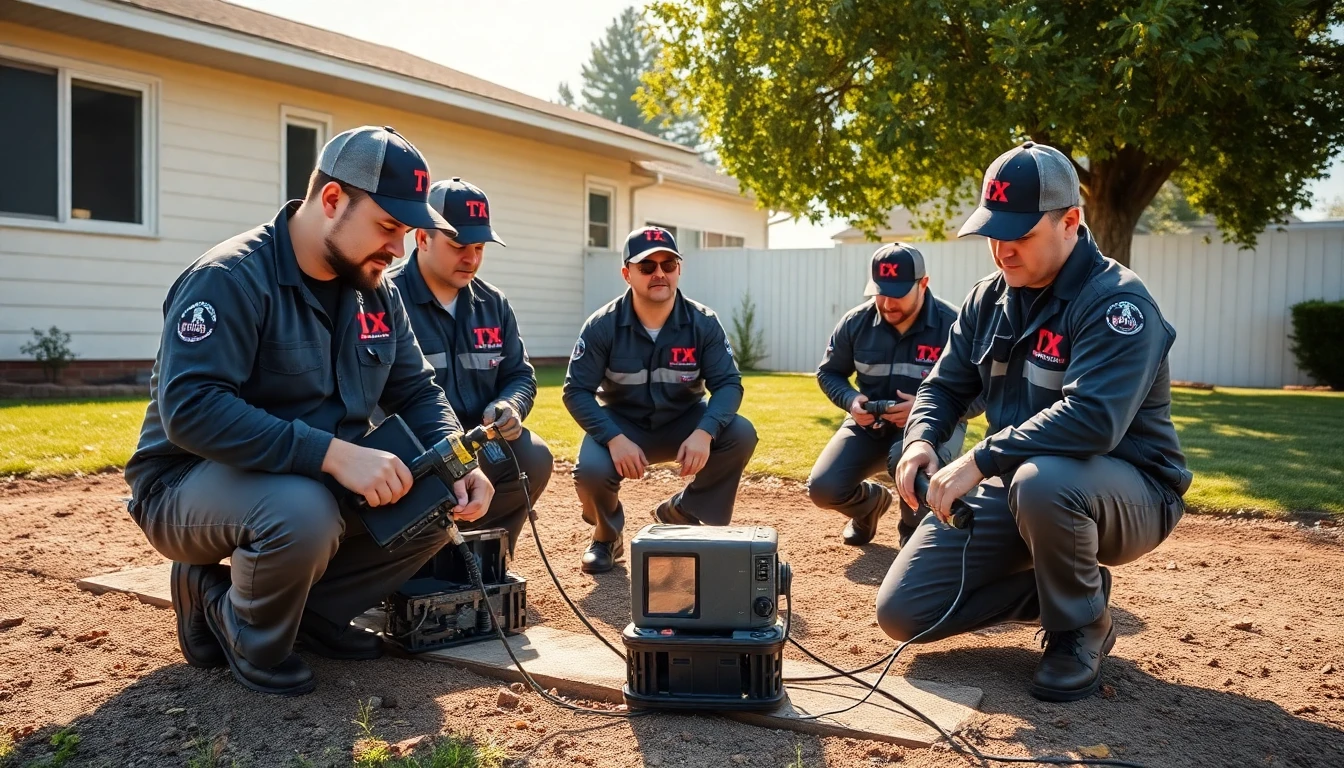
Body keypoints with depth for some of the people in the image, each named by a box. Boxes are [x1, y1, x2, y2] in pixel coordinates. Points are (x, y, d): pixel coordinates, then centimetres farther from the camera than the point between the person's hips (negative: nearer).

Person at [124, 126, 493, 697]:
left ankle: (311, 607, 5)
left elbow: (416, 391, 6)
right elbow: (190, 408, -33)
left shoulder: (375, 292, 2)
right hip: (191, 482, -7)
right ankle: (248, 636, -5)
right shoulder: (231, 278, -22)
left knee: (435, 504, -10)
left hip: (318, 479, 7)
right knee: (302, 514, -38)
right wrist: (333, 453, -39)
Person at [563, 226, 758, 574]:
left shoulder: (703, 323, -12)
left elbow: (727, 383, -15)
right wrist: (614, 439, -32)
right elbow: (577, 391, -16)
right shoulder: (603, 326, -15)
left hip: (684, 423, 2)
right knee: (591, 470, -32)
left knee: (740, 434, -25)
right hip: (622, 425, -2)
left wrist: (704, 432, -35)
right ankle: (607, 536, 5)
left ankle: (680, 513, -1)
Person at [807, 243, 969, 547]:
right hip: (871, 425, 4)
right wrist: (851, 401, -15)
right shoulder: (856, 322, -6)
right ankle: (871, 501, 24)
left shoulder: (952, 325, -17)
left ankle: (915, 530, -3)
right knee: (823, 488, -16)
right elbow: (828, 373, 7)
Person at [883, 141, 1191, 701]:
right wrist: (921, 439, -13)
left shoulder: (1116, 302, -18)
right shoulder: (990, 298, 4)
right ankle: (1056, 585, 15)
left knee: (1042, 481, -42)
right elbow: (945, 385, 9)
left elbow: (1093, 418, -33)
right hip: (1015, 487, 6)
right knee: (902, 611, -5)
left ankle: (1082, 626, -11)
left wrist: (980, 460, -36)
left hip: (1127, 494, -6)